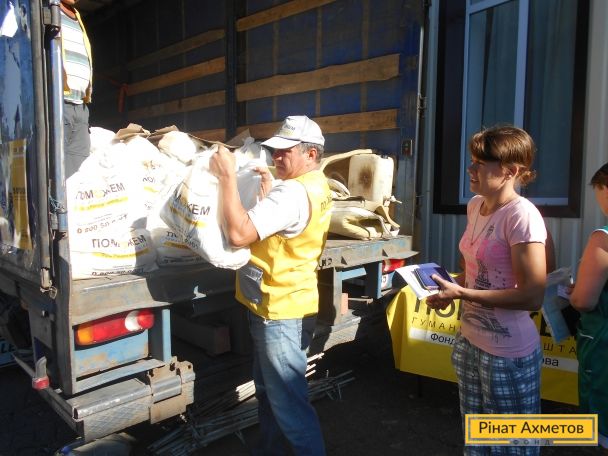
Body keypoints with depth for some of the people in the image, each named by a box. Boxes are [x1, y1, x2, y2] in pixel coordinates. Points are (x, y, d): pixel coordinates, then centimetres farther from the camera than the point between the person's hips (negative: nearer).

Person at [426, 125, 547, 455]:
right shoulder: (475, 206, 4)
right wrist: (449, 288, 0)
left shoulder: (522, 216, -22)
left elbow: (532, 296, -23)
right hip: (469, 341, 8)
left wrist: (461, 294, -22)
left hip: (508, 353, -8)